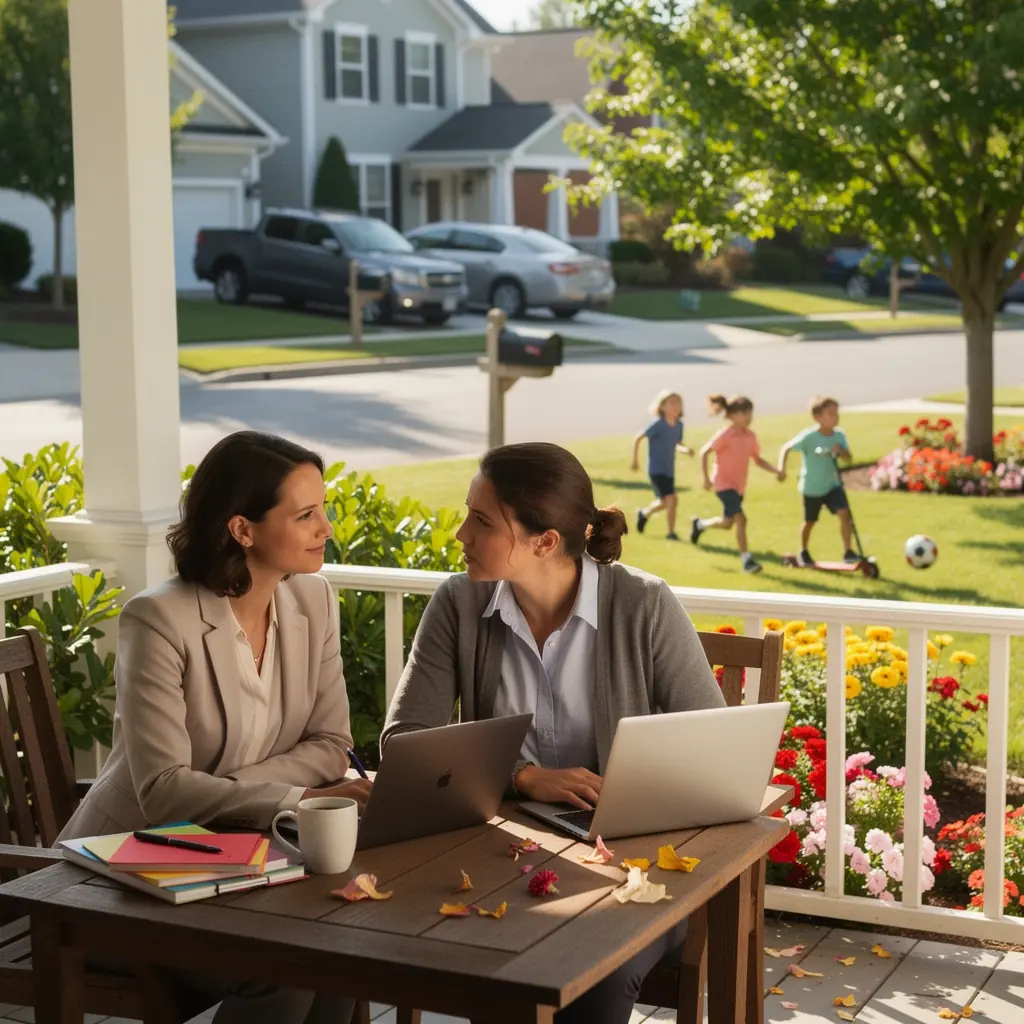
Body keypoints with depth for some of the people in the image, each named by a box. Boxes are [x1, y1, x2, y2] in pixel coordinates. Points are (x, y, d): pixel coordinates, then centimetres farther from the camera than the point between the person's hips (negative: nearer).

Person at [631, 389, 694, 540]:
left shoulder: (679, 425, 0)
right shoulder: (658, 424, -18)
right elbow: (638, 438, -12)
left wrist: (686, 450, -10)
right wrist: (635, 460, -6)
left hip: (669, 470, 7)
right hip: (656, 469, -7)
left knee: (664, 502, 20)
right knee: (671, 499, -15)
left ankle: (644, 514, 48)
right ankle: (671, 532, -3)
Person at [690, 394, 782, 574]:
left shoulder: (750, 436, 2)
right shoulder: (725, 435, -16)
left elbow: (757, 459, 10)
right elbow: (704, 453, -12)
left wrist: (776, 471, -4)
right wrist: (706, 478, -16)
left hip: (739, 485, 8)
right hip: (724, 484, -8)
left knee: (728, 523, 18)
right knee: (740, 518, -19)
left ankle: (699, 524, 46)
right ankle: (747, 560, -16)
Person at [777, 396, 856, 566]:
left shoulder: (839, 436, -7)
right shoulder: (809, 436, -20)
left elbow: (848, 457, -11)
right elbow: (787, 448, -15)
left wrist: (840, 451, -32)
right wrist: (781, 468, -28)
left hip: (832, 485, 3)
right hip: (811, 488, -3)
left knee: (844, 514, -17)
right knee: (810, 522, 14)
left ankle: (848, 551, -10)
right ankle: (803, 552, 38)